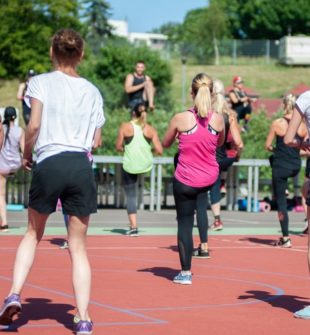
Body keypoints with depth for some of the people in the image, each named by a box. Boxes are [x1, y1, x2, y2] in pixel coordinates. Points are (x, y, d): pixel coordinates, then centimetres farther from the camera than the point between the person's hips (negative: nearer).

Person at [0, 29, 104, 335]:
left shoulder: (41, 82, 2)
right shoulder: (92, 91, 12)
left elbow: (34, 125, -9)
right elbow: (96, 141, 11)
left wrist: (26, 155, 7)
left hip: (48, 165, -2)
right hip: (81, 167, 2)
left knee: (33, 234, 20)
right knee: (78, 247, 7)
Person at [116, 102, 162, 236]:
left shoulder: (125, 127, -7)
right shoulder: (151, 129, -3)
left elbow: (118, 147, -2)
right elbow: (159, 151, -5)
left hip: (130, 166, -2)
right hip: (146, 165, 2)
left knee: (131, 196, 5)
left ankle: (133, 227, -3)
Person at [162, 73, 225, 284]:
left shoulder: (180, 119, -16)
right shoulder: (219, 119, -10)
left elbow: (166, 144, 1)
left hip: (185, 181, -3)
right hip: (210, 178, 3)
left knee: (184, 222, 7)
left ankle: (186, 273, 7)